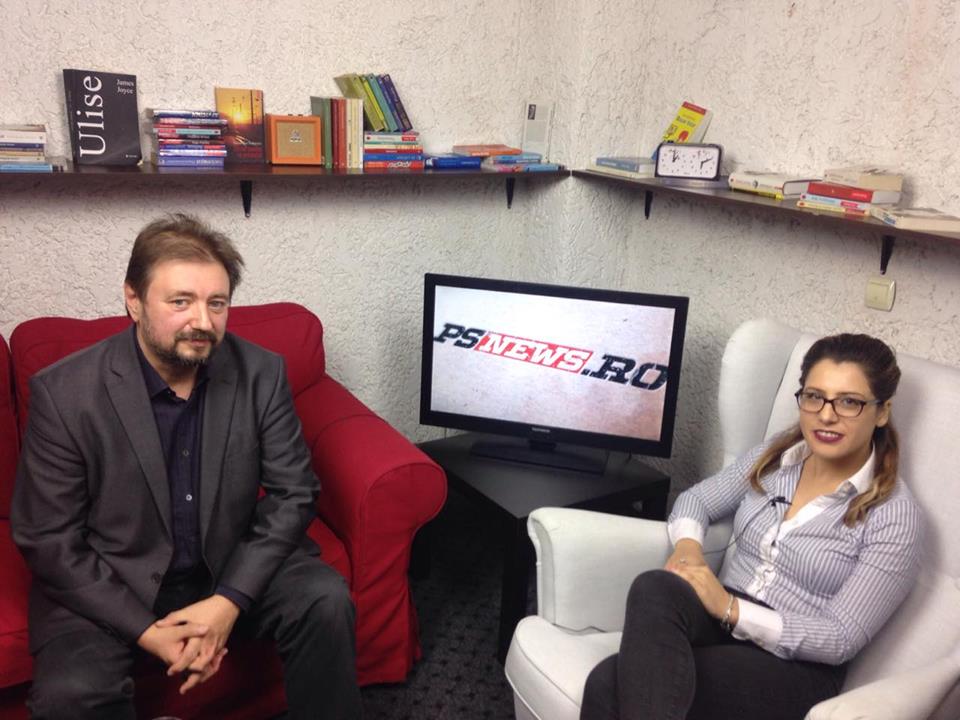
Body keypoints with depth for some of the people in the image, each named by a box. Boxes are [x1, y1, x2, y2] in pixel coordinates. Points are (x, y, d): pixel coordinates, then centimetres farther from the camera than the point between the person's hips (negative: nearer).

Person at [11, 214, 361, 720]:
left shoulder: (261, 373, -10)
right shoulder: (64, 392, -16)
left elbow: (292, 494, -7)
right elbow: (48, 540, -11)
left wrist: (229, 601, -19)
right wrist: (146, 630, -19)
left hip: (234, 567, 2)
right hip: (109, 586, -1)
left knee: (325, 602, -22)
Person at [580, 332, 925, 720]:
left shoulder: (896, 517, -11)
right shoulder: (774, 455, 6)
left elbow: (840, 638, -13)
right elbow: (696, 498, 15)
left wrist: (731, 609, -23)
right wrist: (688, 544, -10)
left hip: (794, 666, -5)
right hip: (722, 619, 6)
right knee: (655, 589, -35)